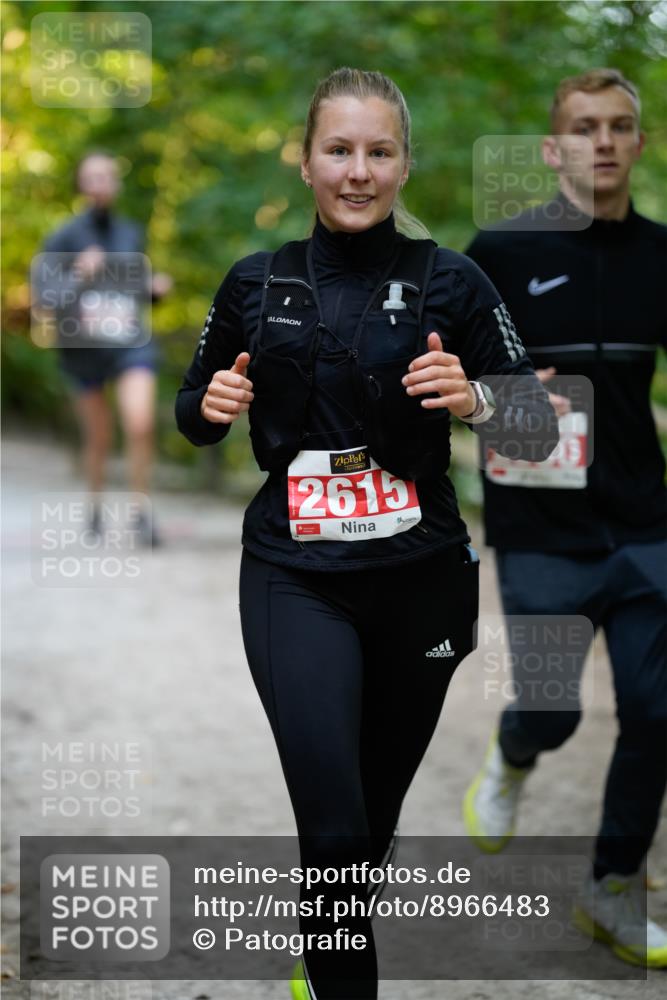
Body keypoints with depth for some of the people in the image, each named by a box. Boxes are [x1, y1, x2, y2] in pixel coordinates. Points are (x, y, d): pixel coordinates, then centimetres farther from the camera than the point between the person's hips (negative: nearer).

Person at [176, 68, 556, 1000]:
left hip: (421, 574, 1)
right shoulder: (255, 283, 3)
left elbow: (541, 431, -3)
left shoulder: (450, 282, -3)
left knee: (380, 801, 17)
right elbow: (196, 412, 15)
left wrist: (475, 398, -23)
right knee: (336, 824, -17)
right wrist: (212, 405, -8)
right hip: (296, 577, -1)